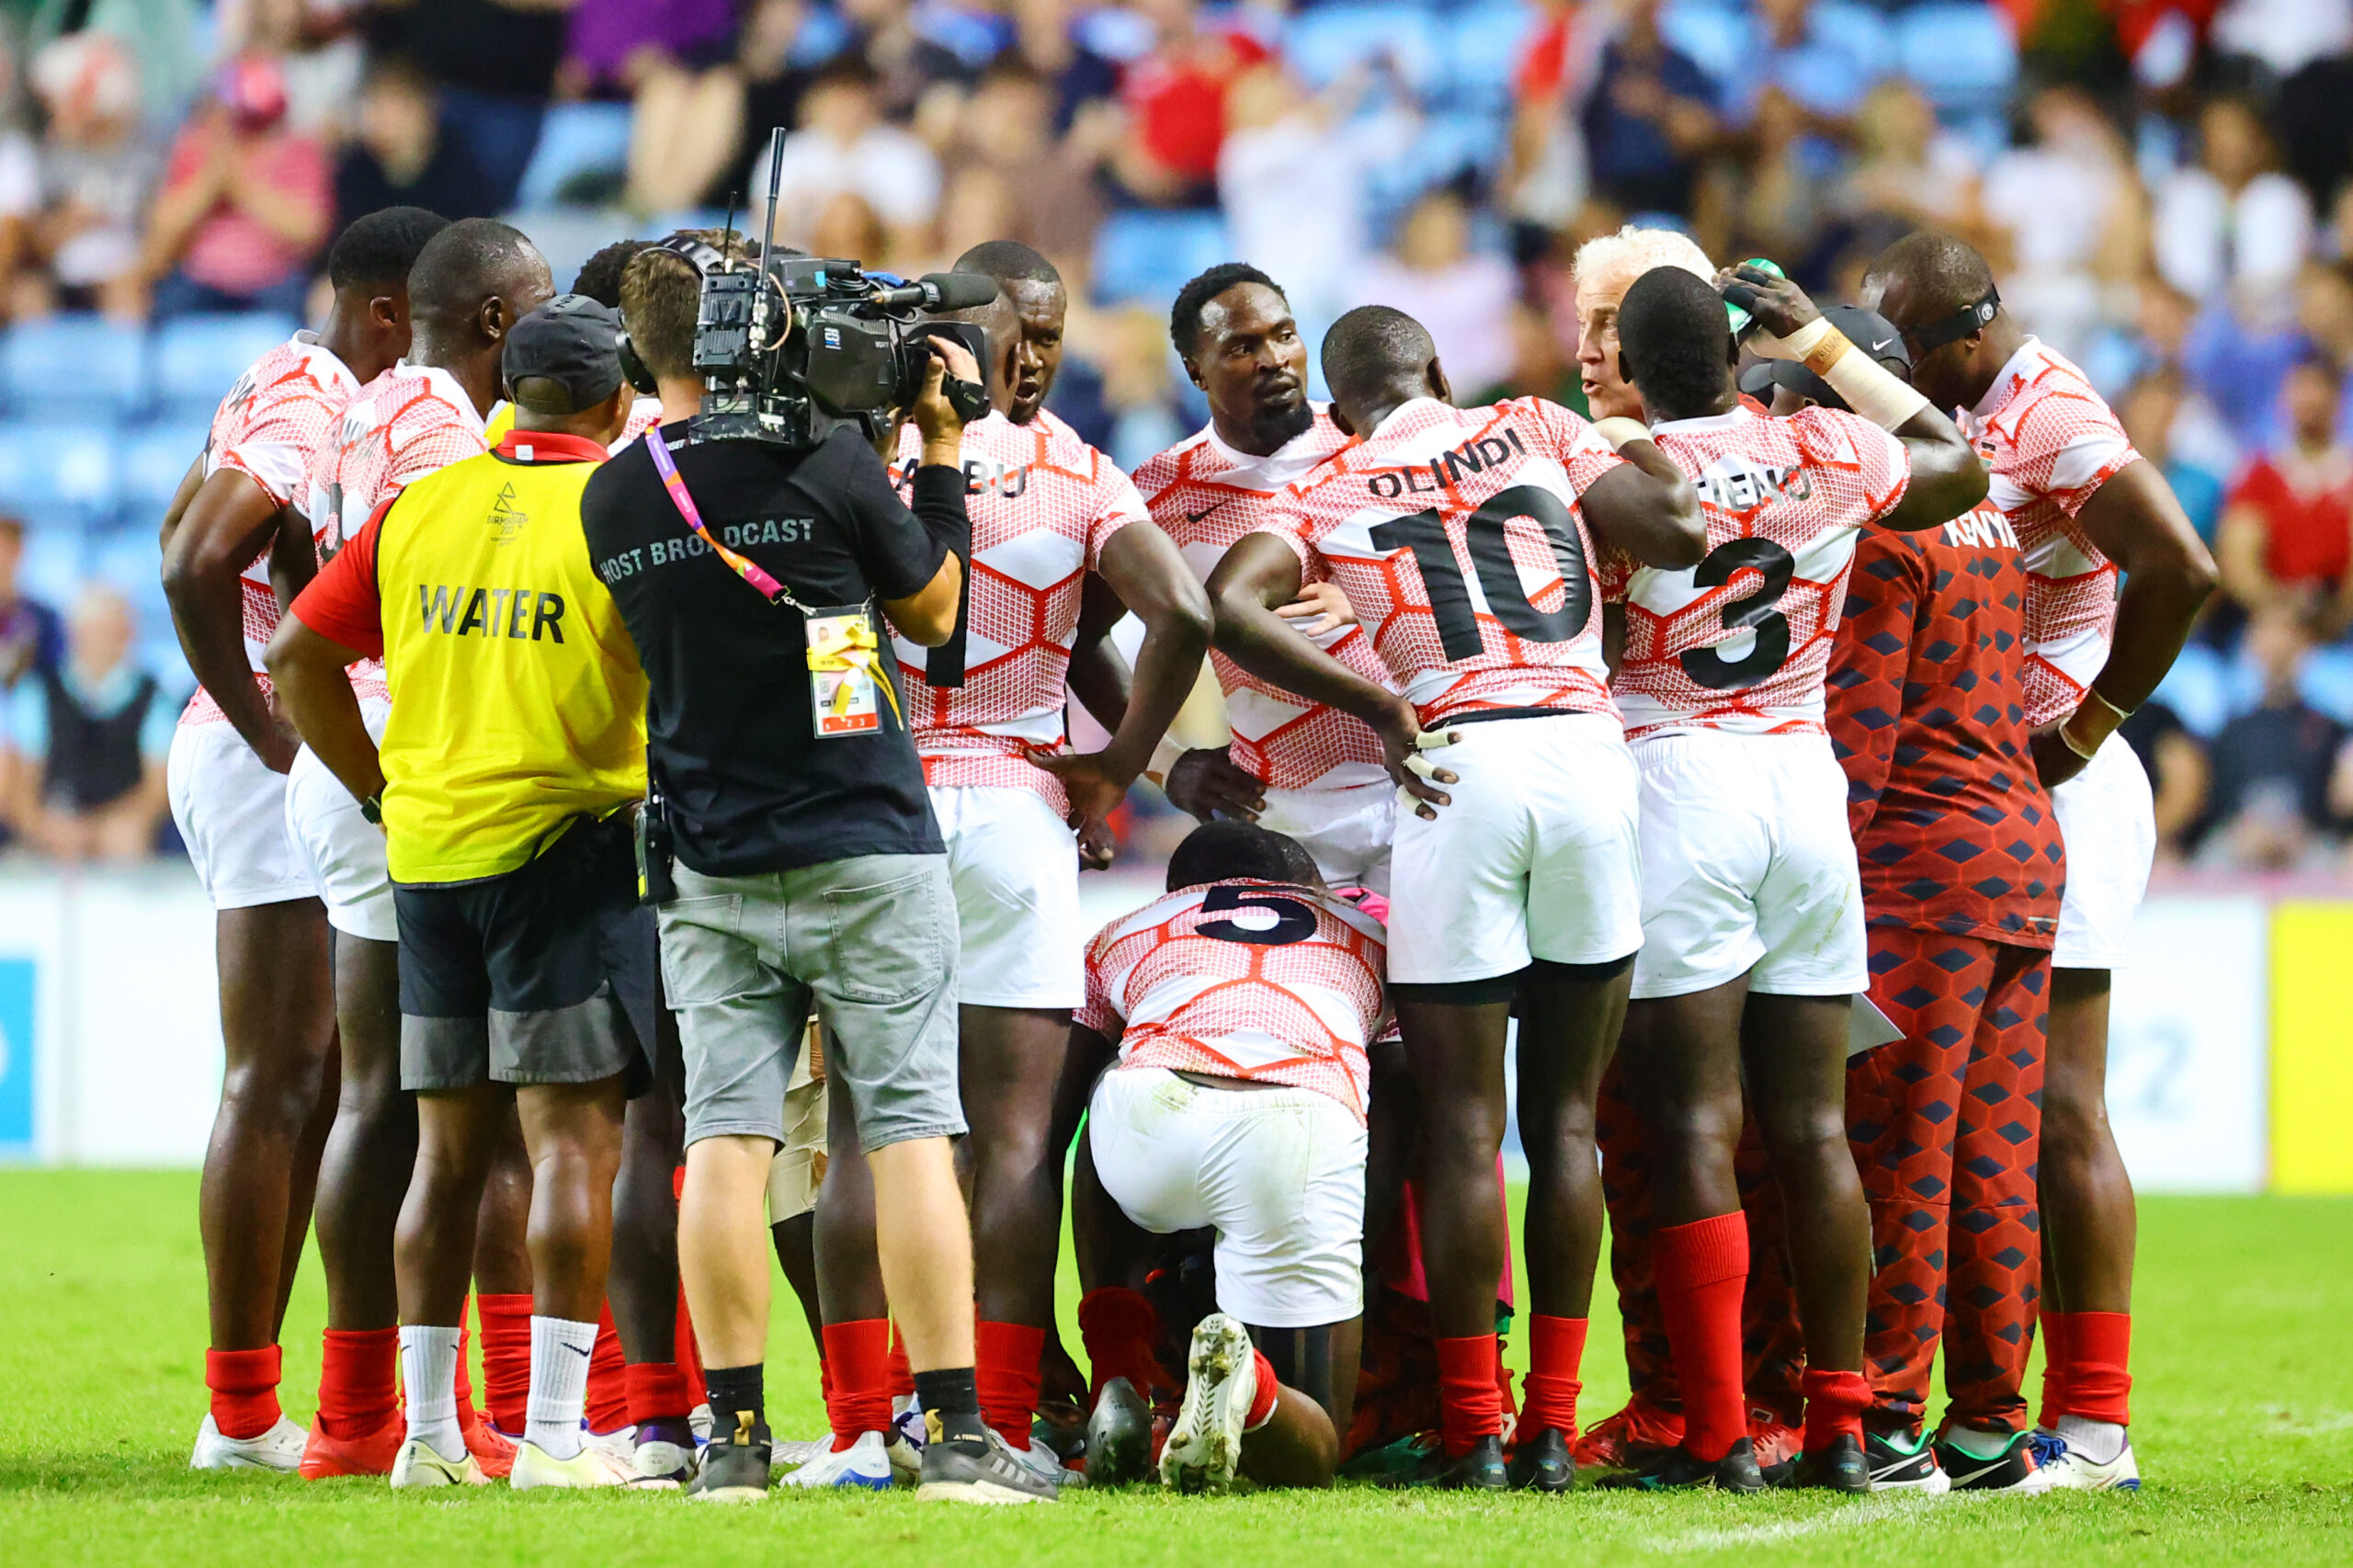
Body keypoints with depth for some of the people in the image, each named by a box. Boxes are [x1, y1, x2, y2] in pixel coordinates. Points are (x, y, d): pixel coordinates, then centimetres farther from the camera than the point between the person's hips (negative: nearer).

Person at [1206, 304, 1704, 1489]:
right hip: (1590, 756, 2)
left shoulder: (1327, 496, 11)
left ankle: (1473, 1432, 4)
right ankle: (1551, 1428, 11)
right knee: (1564, 1117, 10)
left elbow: (1230, 605, -7)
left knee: (1461, 1121, 5)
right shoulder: (1535, 431, 14)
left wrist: (1380, 709, -3)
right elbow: (1675, 533, 5)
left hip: (1458, 769, -2)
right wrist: (1643, 458, 27)